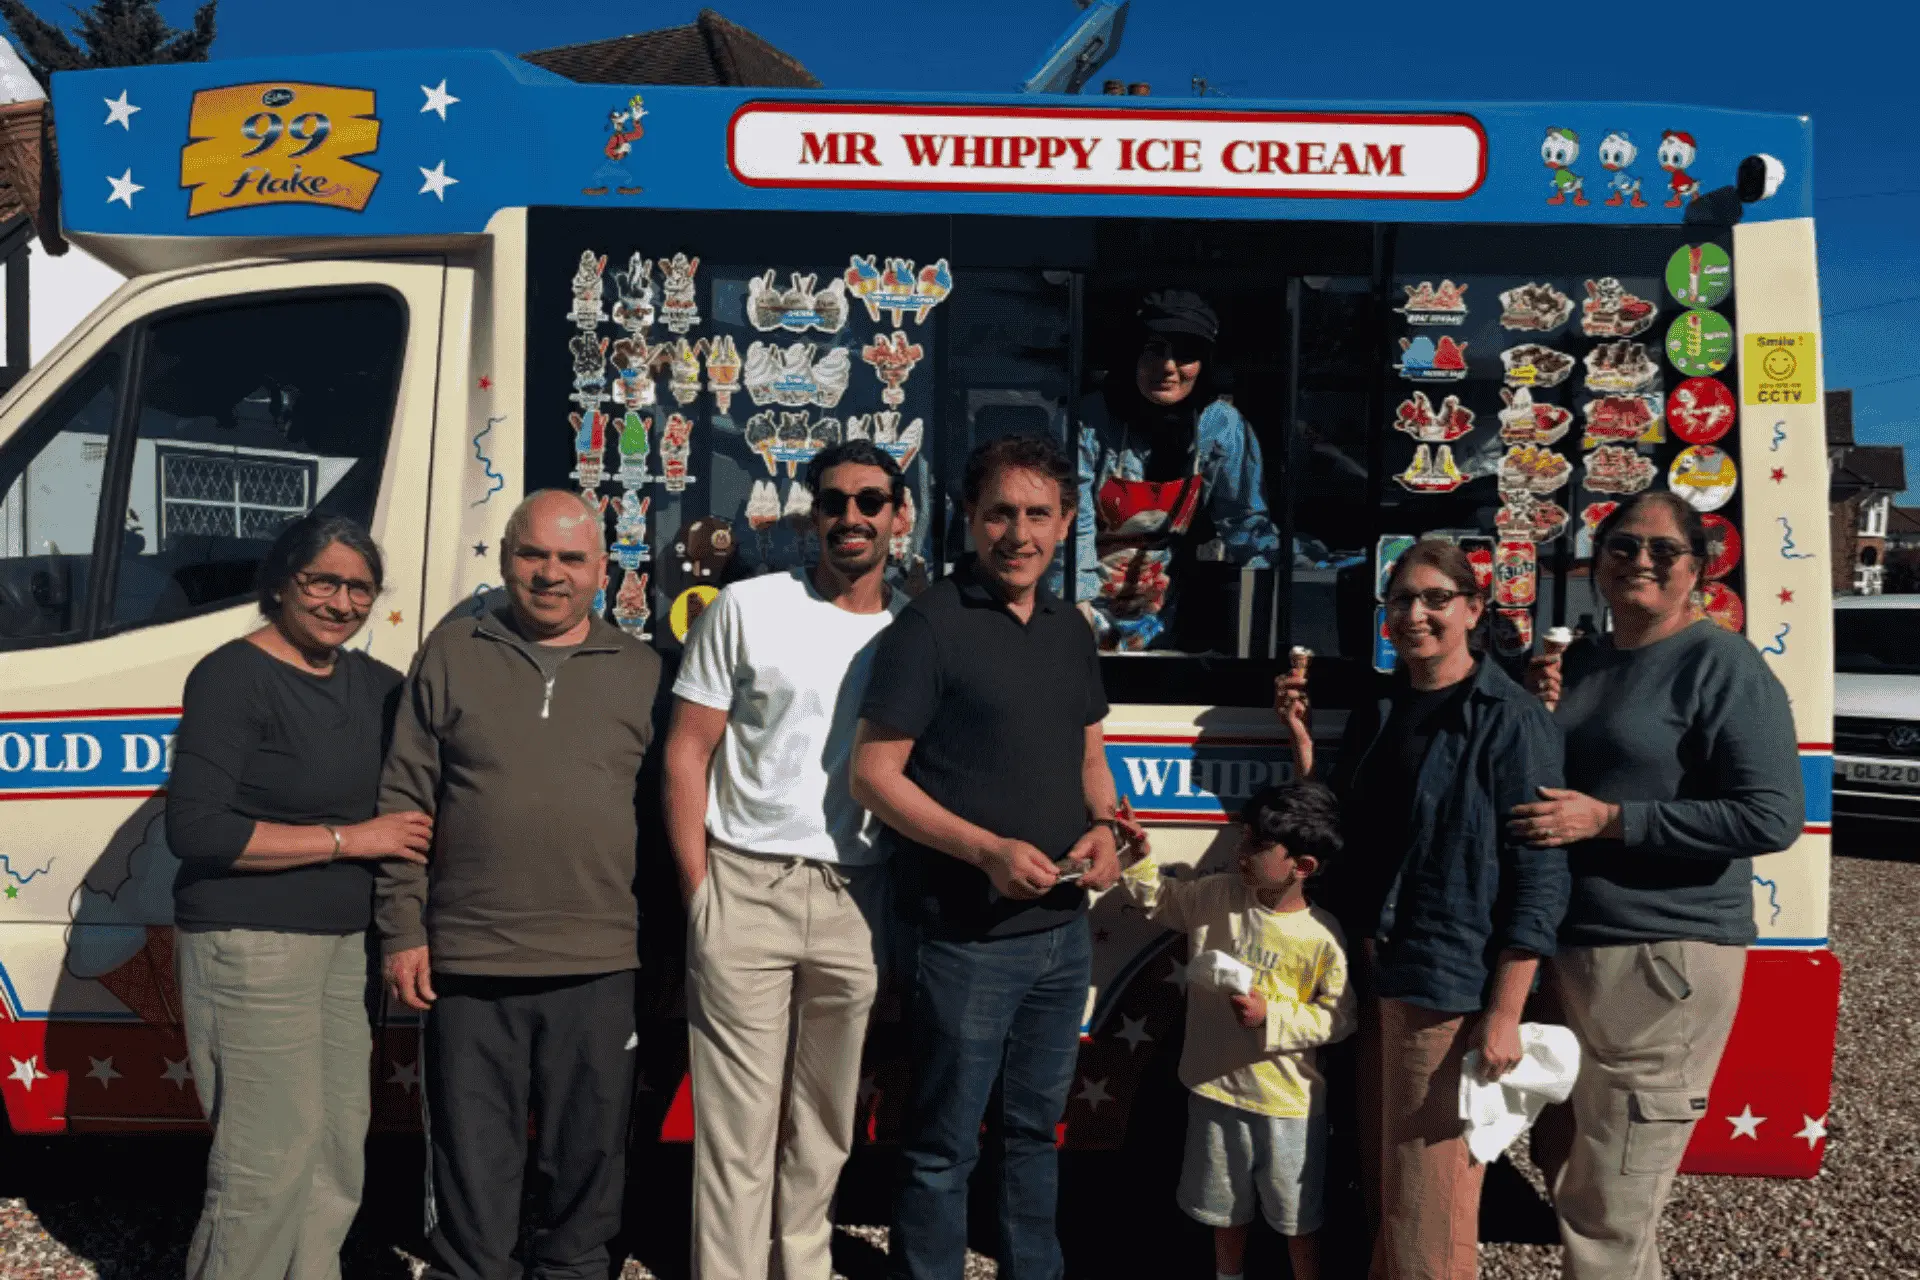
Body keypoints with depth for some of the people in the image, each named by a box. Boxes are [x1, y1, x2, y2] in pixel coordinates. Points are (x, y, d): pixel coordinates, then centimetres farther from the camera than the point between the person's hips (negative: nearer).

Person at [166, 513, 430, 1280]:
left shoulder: (374, 683, 9)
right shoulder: (234, 676, -10)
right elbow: (194, 829, -17)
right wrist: (350, 839, -17)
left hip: (347, 941, 7)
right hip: (252, 945, -7)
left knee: (338, 1155, 13)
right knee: (271, 1160, -4)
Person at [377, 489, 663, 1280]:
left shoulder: (641, 670, 6)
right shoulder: (451, 655, 5)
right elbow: (403, 801, 5)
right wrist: (403, 931, -1)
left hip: (599, 967, 1)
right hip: (467, 963, 0)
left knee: (588, 1162, 13)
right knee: (471, 1166, 12)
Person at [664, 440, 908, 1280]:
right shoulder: (749, 608, 0)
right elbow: (687, 753, 0)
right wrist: (698, 893, -6)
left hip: (857, 901, 3)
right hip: (746, 890, -3)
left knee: (825, 1122, 14)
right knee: (738, 1124, 2)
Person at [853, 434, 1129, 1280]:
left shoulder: (1070, 630, 8)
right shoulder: (930, 626, -12)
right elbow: (873, 775, -14)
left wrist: (1104, 825, -2)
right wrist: (988, 850, -22)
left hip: (1064, 928, 7)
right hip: (968, 935, -6)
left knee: (1036, 1127, 21)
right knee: (945, 1146, 7)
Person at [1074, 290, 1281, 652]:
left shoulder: (1222, 427, -7)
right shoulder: (1094, 420, -15)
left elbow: (1244, 520, -2)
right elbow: (1073, 524, -20)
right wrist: (1081, 611, -32)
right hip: (1091, 602, -2)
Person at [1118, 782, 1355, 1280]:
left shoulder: (1322, 935, -18)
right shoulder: (1216, 896, -7)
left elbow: (1339, 1018, -13)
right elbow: (1159, 899, 7)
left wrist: (1271, 1017, -24)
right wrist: (1135, 855, -11)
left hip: (1289, 1103, -4)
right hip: (1216, 1088, 4)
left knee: (1298, 1218, 15)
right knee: (1226, 1208, 24)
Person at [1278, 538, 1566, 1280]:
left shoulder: (1510, 721, -9)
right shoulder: (1375, 715, 11)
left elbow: (1539, 877, -13)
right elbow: (1338, 836, 16)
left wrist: (1504, 1015, -17)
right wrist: (1302, 740, 3)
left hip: (1452, 991, -7)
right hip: (1371, 978, 7)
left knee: (1428, 1207, 2)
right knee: (1380, 1185, 18)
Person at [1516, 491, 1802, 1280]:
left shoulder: (1722, 665, -10)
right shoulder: (1577, 662, 11)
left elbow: (1772, 818, -19)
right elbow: (1540, 786, 18)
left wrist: (1608, 819, -20)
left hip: (1665, 957, -8)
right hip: (1562, 947, 8)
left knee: (1606, 1211, 2)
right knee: (1568, 1164, 22)